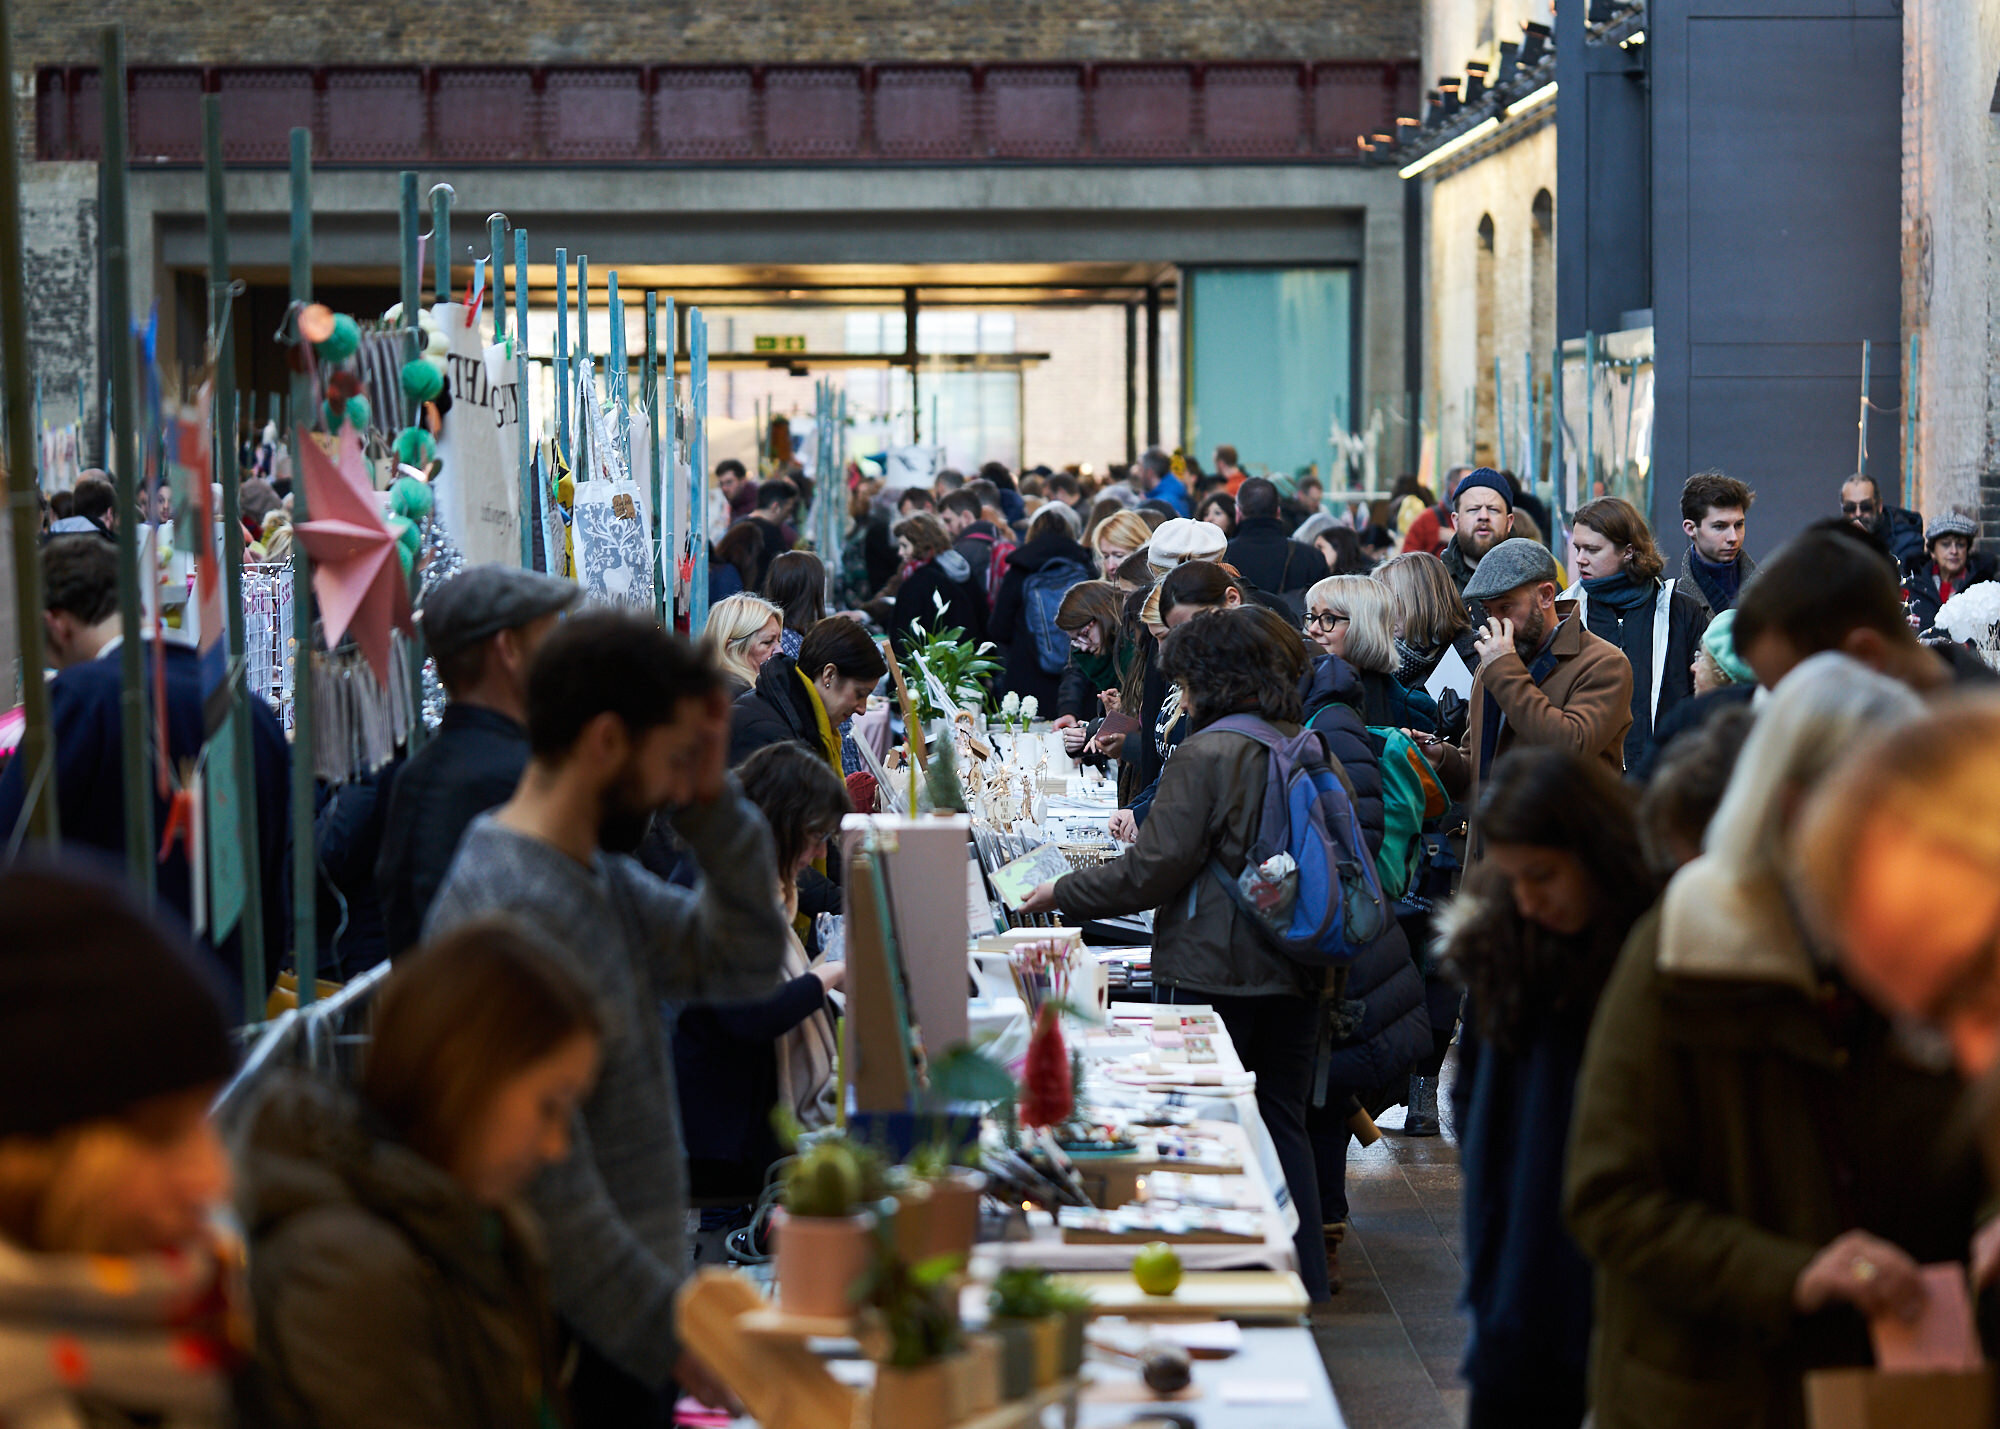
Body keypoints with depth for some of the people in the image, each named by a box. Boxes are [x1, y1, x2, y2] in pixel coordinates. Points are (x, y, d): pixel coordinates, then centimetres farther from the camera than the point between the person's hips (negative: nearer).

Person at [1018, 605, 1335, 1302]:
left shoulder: (1207, 755, -15)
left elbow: (1152, 871, -15)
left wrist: (1061, 895, -2)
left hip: (1212, 976, -7)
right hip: (1296, 975, 7)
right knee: (1283, 1123, 14)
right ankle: (1302, 1285, 18)